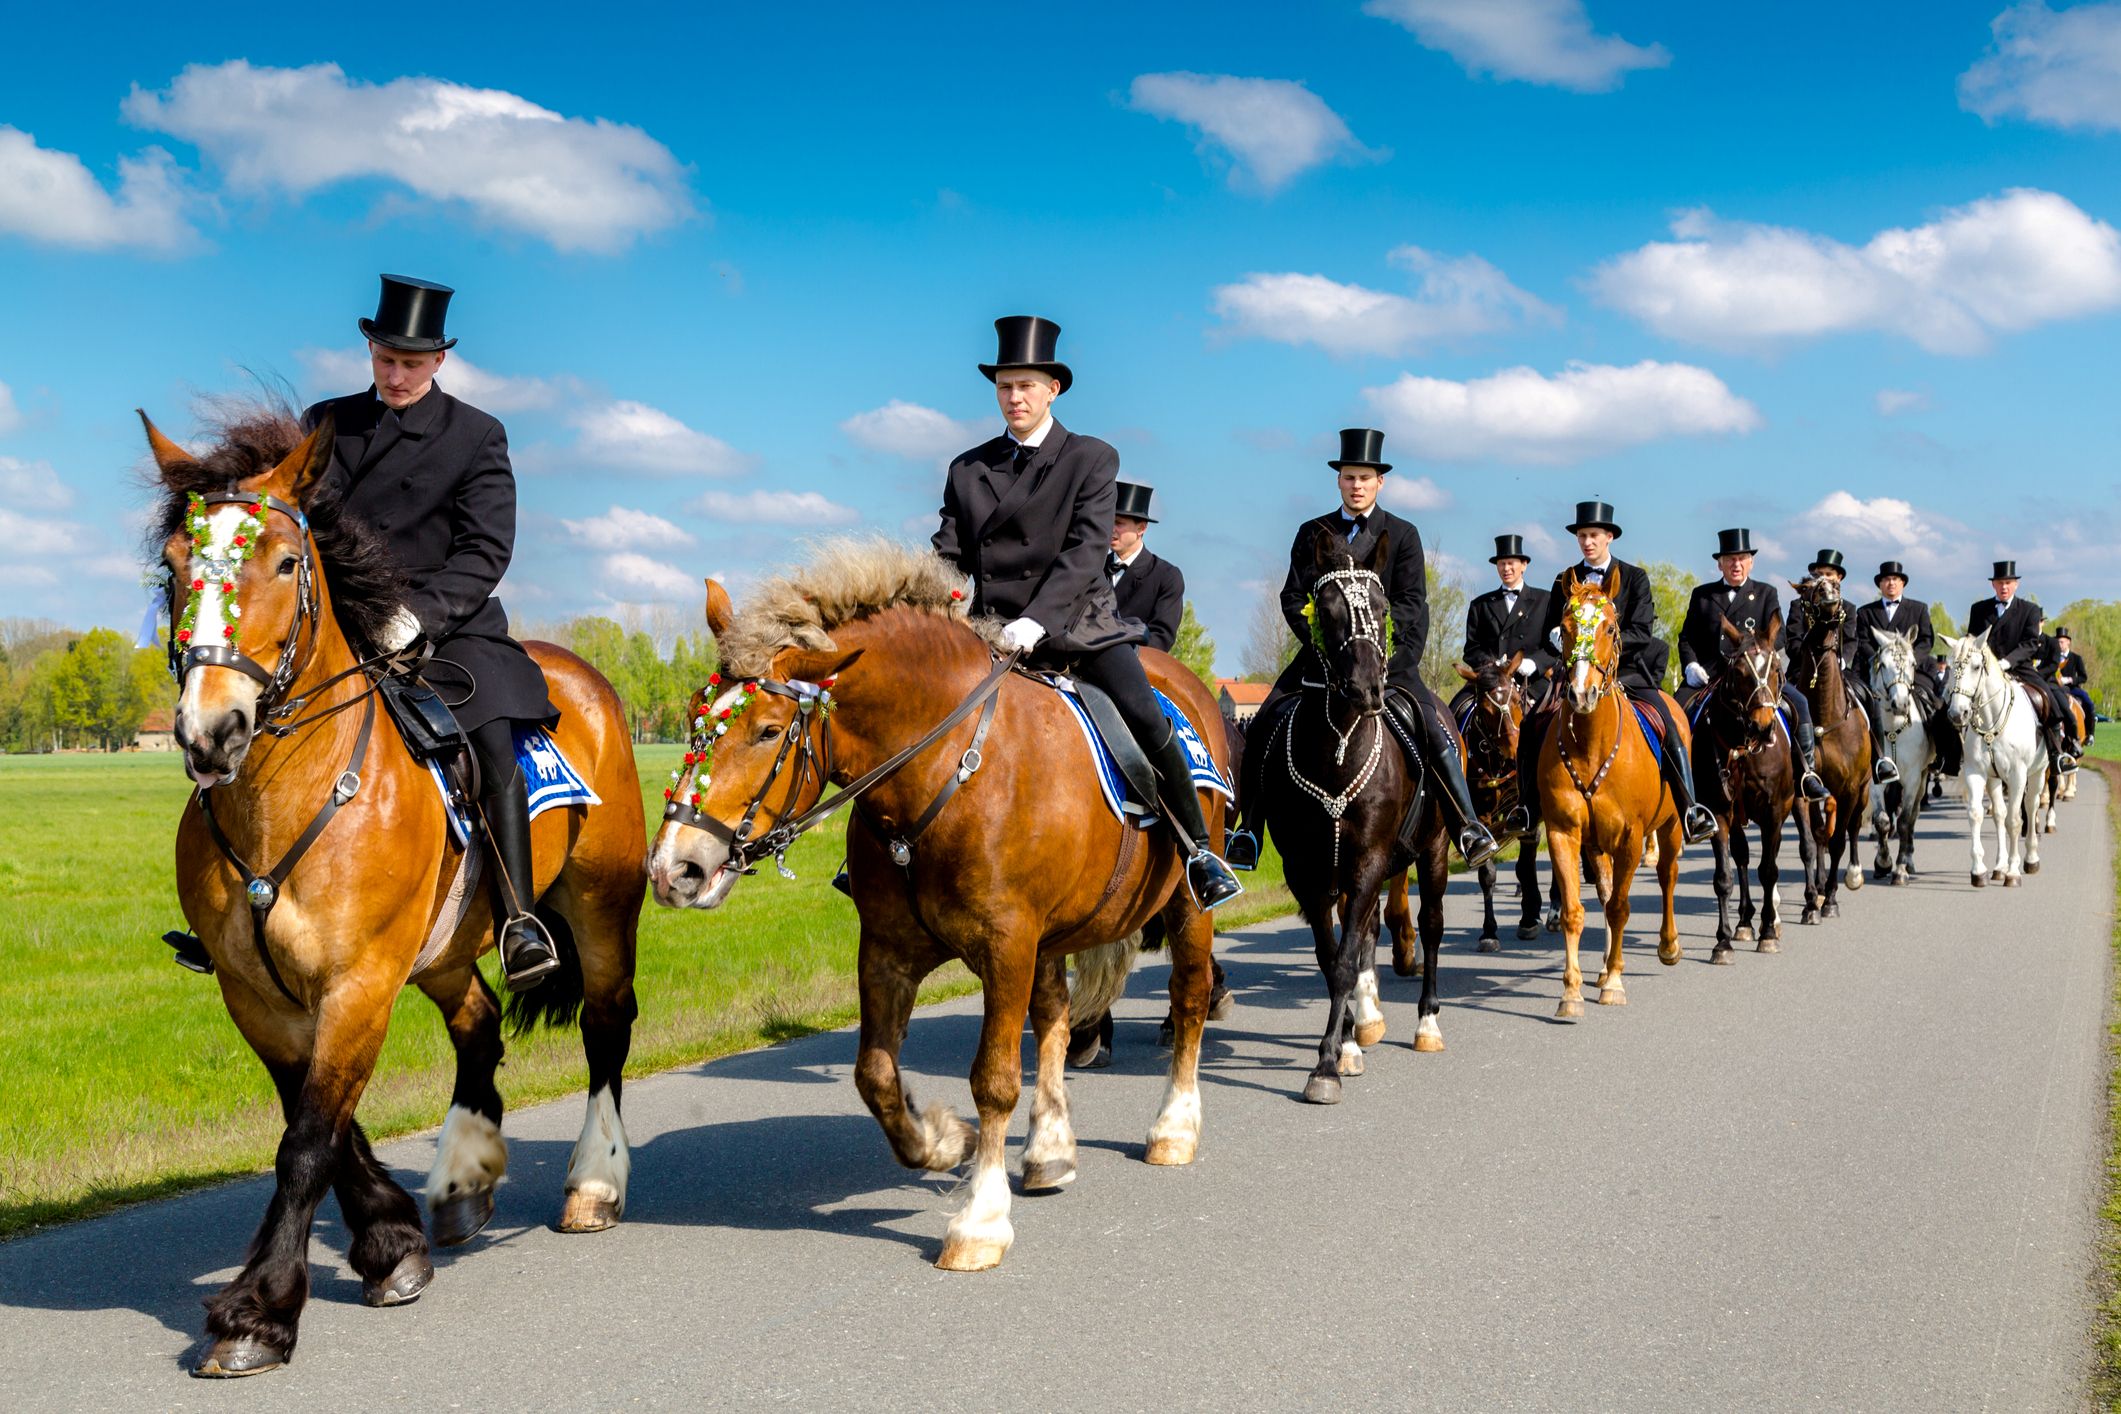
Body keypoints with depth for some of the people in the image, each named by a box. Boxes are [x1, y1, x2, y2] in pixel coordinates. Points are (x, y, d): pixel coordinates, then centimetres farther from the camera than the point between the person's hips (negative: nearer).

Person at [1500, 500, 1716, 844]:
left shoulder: (1635, 578, 4)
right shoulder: (1565, 581, 11)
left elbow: (1641, 632, -6)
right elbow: (1548, 632, 10)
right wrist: (1558, 638, -14)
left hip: (1626, 669, -2)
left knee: (1668, 728, -20)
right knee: (1532, 726, -16)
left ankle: (1691, 813, -13)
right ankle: (1527, 812, -7)